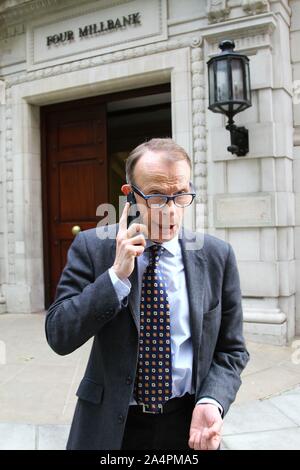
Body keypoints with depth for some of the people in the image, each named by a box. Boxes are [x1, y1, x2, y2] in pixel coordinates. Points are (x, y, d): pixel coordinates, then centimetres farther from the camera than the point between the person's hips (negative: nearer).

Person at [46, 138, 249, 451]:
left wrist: (213, 401, -18)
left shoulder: (217, 256, -6)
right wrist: (117, 274, -23)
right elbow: (59, 336, -13)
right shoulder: (91, 247, -9)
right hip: (110, 425, 0)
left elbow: (231, 350, 0)